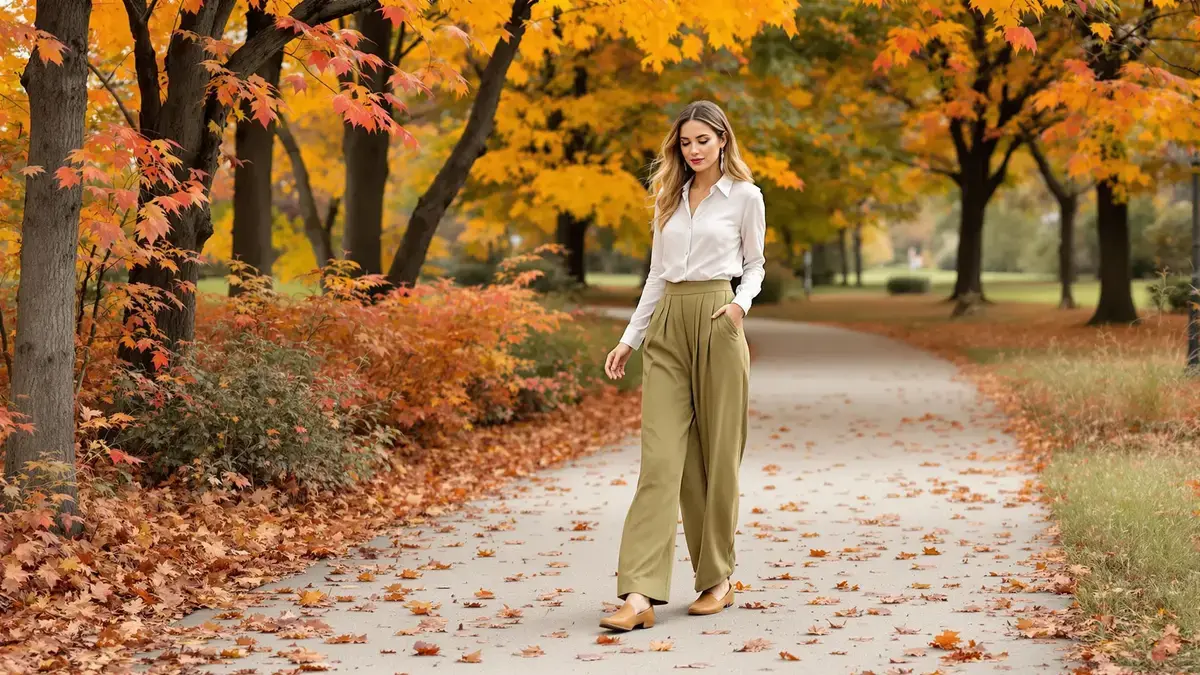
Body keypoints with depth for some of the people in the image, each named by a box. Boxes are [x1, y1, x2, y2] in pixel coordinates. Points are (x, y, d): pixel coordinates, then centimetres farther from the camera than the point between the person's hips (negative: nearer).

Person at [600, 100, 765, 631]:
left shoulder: (745, 196, 3)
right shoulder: (669, 197, 15)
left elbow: (754, 265, 9)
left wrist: (741, 304, -11)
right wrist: (628, 339, 14)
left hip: (716, 324, -3)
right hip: (666, 327, 3)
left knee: (717, 454, 3)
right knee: (660, 457, -6)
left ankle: (717, 579, 17)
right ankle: (640, 593, -14)